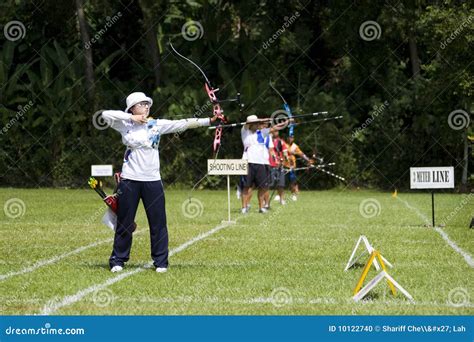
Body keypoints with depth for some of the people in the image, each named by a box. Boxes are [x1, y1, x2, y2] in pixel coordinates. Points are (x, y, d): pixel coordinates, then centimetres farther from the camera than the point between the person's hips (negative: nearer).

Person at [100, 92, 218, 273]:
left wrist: (209, 120, -12)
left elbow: (183, 123, -4)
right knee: (125, 222, 6)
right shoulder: (125, 125, 1)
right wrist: (130, 117, -12)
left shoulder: (157, 124, 3)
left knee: (158, 223, 2)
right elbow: (106, 114, -11)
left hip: (152, 181, 1)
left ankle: (160, 261, 11)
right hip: (130, 180, -1)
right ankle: (118, 260, 16)